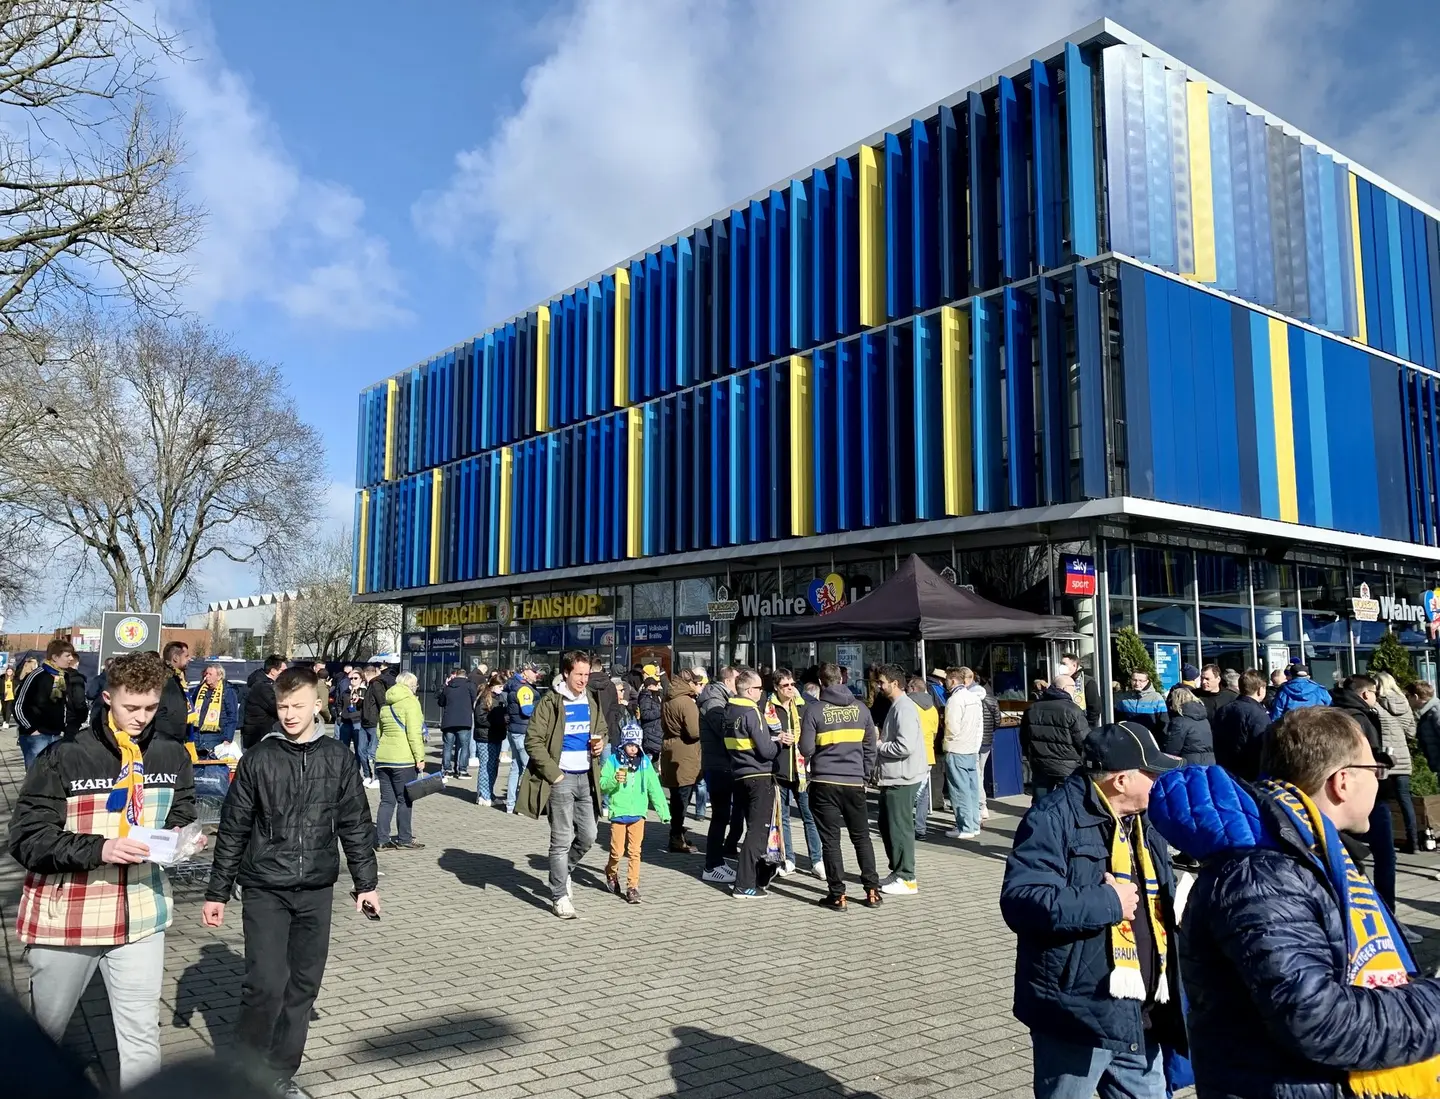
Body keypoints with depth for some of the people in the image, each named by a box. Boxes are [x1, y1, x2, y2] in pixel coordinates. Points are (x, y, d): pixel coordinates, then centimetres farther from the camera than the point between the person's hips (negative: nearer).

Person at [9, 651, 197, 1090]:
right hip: (67, 917, -2)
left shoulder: (172, 755, -1)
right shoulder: (64, 757, -14)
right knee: (43, 1032, 19)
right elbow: (27, 839, -14)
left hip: (140, 915, 2)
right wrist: (99, 848, -27)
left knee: (142, 1038, 9)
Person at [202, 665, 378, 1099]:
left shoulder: (339, 758, 0)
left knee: (303, 985, 8)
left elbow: (355, 824, 6)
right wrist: (217, 892, 2)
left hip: (316, 890, 2)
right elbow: (233, 829, 1)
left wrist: (366, 882, 6)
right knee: (266, 983, -9)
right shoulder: (258, 758, -5)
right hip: (264, 889, -2)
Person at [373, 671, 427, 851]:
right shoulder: (410, 702, -6)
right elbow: (414, 733, -13)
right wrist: (420, 758, -13)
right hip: (403, 758, -7)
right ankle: (404, 840, 7)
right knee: (404, 800, 2)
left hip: (382, 757, 7)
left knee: (387, 800, 10)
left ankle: (382, 840, 8)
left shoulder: (386, 704, 18)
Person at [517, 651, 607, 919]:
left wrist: (601, 743, 1)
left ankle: (563, 871, 34)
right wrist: (553, 773, -15)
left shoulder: (590, 701, 10)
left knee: (587, 836, 10)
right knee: (562, 840, -2)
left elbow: (602, 730, 24)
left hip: (586, 777, 6)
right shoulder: (550, 702, -10)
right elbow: (533, 741, -12)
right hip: (561, 778, -6)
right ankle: (560, 895, 10)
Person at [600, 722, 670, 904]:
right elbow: (602, 785, -6)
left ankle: (632, 887, 7)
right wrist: (614, 780, -26)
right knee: (617, 851, 3)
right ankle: (611, 872, 32)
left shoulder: (645, 762, 4)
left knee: (634, 852, 1)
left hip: (638, 813, 2)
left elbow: (654, 788, 4)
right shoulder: (613, 760, -3)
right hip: (618, 812, -2)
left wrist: (663, 811, 1)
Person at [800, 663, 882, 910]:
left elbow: (806, 749, -9)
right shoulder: (860, 707, 2)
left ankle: (838, 895, 5)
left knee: (830, 840, 4)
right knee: (861, 837, 15)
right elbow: (871, 745, 6)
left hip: (825, 783, -3)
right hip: (855, 782, 3)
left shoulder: (814, 709, -8)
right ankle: (872, 891, 14)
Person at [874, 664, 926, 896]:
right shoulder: (896, 706, 15)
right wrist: (879, 744, 7)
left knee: (900, 828, -3)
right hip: (891, 778, 10)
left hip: (901, 779, -10)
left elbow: (905, 746, -26)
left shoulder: (904, 708, -17)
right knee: (887, 826, 17)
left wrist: (878, 746, -13)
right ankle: (897, 872, 27)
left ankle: (906, 879, 6)